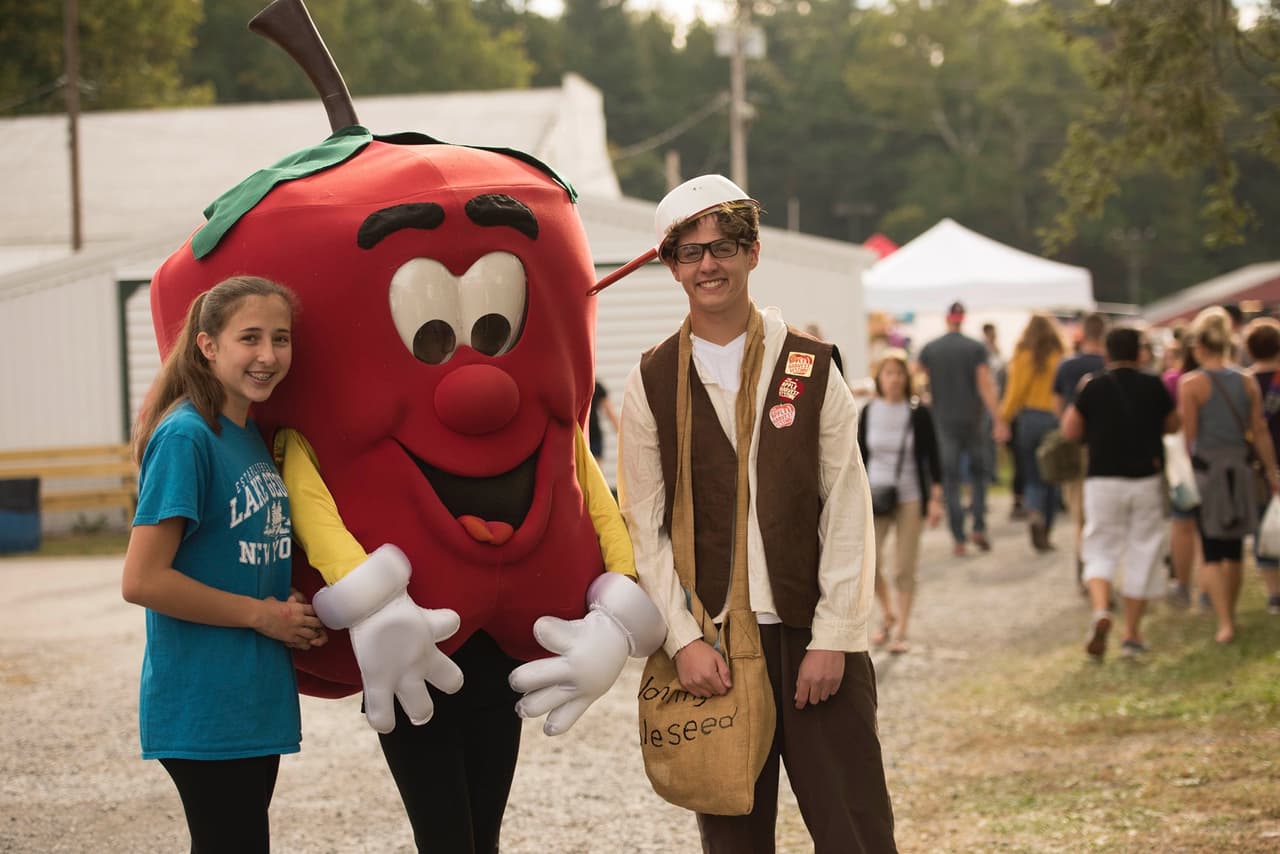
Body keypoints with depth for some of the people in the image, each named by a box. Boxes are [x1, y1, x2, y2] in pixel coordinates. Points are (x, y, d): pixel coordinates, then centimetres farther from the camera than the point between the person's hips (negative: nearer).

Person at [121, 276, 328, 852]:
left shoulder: (254, 436, 9)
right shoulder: (185, 438, -16)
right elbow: (142, 581, -20)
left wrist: (296, 614, 1)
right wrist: (263, 615, -13)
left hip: (258, 699, 8)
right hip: (204, 711, -8)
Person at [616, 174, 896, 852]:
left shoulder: (810, 369, 4)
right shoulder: (652, 383, 4)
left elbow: (847, 514, 1)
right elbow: (645, 528, 3)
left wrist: (833, 638, -6)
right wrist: (683, 640, -7)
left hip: (813, 638, 0)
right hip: (709, 648, 0)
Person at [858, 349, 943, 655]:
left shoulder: (919, 414, -4)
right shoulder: (868, 413, 2)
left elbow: (932, 457, -1)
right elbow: (860, 456, 9)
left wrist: (935, 498, -5)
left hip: (910, 497, -2)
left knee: (904, 569, 0)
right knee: (868, 563, -8)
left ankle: (901, 631, 11)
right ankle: (887, 614, 18)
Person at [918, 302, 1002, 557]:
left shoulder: (929, 349, 2)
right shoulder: (976, 349, -2)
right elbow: (985, 386, -9)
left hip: (944, 421, 0)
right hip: (972, 420, 0)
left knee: (950, 480, 2)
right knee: (978, 472, 14)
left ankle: (959, 539, -2)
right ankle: (979, 527, 0)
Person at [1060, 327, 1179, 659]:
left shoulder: (1094, 387, -5)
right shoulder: (1153, 387, -3)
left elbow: (1070, 430, -2)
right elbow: (1172, 425, 10)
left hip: (1103, 480, 0)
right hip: (1146, 480, 0)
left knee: (1101, 551, 7)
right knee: (1142, 553, 10)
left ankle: (1101, 610, -21)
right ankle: (1132, 634, 13)